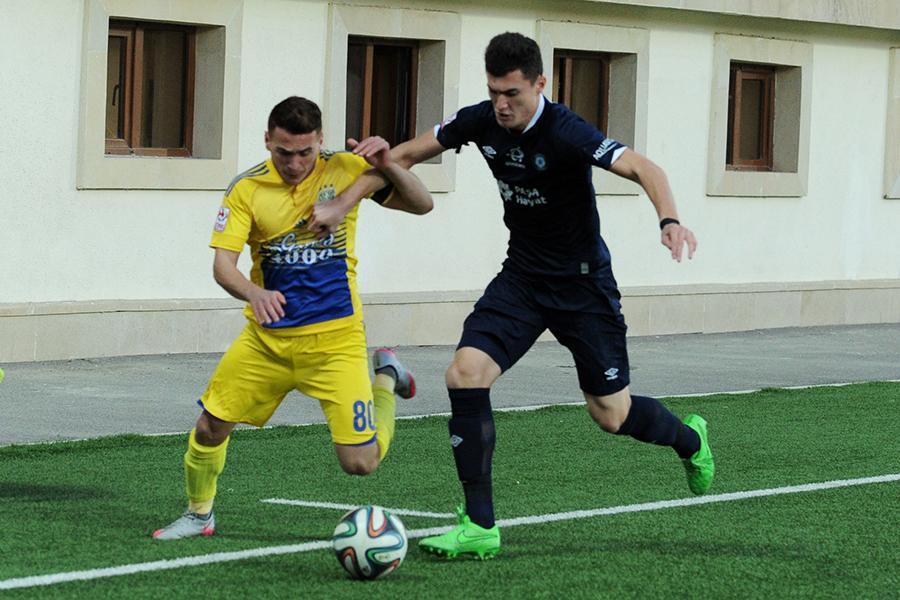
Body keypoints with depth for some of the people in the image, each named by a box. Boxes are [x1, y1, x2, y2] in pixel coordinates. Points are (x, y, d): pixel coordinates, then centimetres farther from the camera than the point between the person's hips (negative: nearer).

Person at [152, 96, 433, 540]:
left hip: (334, 337, -2)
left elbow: (421, 205, -4)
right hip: (266, 336, 2)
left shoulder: (345, 170, -6)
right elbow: (222, 264, -12)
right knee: (209, 427, -2)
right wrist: (254, 294, -34)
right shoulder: (247, 188, -6)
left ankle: (385, 378, 22)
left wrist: (387, 166, -23)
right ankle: (199, 515, 26)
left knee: (361, 463, -8)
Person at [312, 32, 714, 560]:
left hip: (583, 283, -5)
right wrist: (341, 206, -1)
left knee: (610, 413, 3)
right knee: (466, 373, -16)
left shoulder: (566, 133, -25)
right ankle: (480, 527, -11)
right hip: (522, 277, 5)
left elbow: (644, 169, -35)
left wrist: (670, 221, -54)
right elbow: (406, 155, 4)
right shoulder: (481, 122, -8)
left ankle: (689, 440, 40)